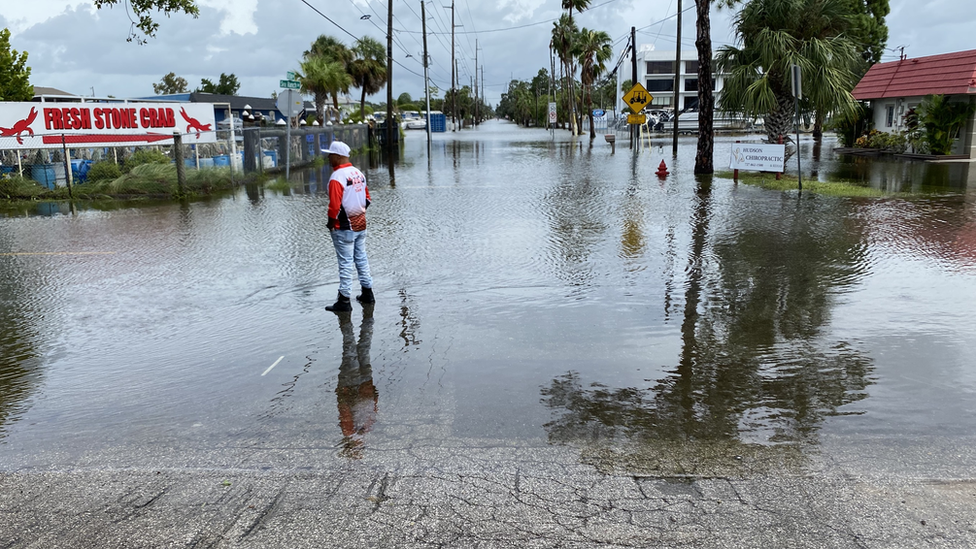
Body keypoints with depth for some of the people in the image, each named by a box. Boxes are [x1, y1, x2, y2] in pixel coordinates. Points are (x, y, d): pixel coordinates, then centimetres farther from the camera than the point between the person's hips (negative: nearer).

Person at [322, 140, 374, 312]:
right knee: (361, 259, 16)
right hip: (361, 224, 8)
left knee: (345, 263, -2)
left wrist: (331, 224, -9)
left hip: (344, 227, -8)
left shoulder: (337, 177, -18)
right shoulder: (359, 173, 8)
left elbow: (335, 205, -21)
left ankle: (344, 301, 3)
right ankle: (367, 293, 25)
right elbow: (366, 198, 14)